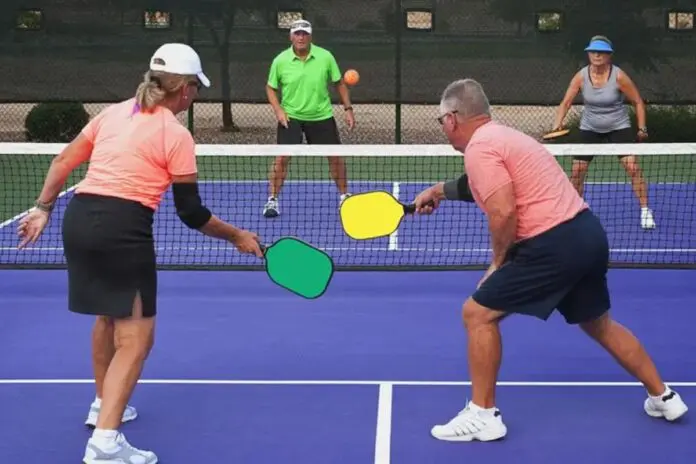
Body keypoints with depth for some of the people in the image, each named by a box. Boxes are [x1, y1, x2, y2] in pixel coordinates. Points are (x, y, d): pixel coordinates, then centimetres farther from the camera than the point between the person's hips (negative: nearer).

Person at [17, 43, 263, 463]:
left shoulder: (112, 113, 14)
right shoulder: (176, 135, -3)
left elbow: (63, 163, 16)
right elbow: (192, 213, -2)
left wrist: (43, 209, 23)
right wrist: (237, 236, 9)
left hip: (78, 217, 7)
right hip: (123, 228, -7)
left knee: (108, 317, 28)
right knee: (136, 338, -2)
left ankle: (103, 405, 43)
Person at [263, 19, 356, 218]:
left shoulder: (325, 57, -7)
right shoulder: (280, 61, -8)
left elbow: (339, 83, 4)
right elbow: (271, 88, 4)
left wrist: (348, 109, 0)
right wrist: (278, 110, -10)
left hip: (322, 116, 1)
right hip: (290, 117, -1)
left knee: (335, 156, 4)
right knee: (281, 157, -11)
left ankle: (344, 196, 24)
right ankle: (272, 200, 1)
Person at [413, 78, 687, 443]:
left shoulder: (479, 147, -9)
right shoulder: (502, 136, 20)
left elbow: (504, 212, -20)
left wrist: (498, 263, -5)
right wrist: (440, 190, 43)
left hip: (556, 244, -10)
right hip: (589, 234, 10)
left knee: (478, 313, 0)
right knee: (599, 324, 27)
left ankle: (483, 415, 6)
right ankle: (663, 398, 37)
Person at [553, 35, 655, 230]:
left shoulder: (619, 76, -18)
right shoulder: (581, 76, -13)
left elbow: (638, 102, -8)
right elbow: (565, 103, -11)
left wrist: (642, 128, -10)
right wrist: (558, 124, -28)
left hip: (619, 128, -2)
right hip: (589, 129, 2)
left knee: (632, 167, -15)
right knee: (577, 170, 0)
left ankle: (645, 211, -4)